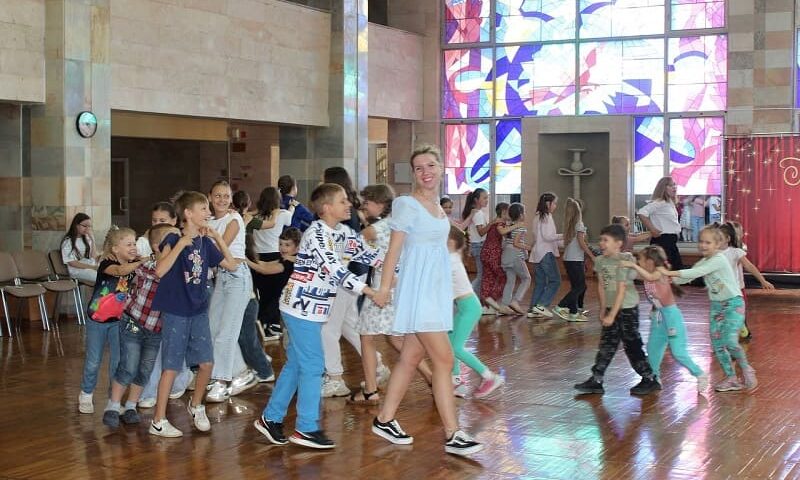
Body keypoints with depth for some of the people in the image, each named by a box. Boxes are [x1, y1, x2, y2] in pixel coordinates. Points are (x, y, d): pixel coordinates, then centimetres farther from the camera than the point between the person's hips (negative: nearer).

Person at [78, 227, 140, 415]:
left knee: (118, 362, 5)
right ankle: (86, 396, 27)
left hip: (118, 320, 4)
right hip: (97, 320, -4)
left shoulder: (134, 266, -4)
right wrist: (143, 262, -55)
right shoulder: (106, 264, -21)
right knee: (93, 361, 7)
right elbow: (120, 270, -42)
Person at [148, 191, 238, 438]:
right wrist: (181, 244, -28)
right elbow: (160, 271, -25)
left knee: (206, 362, 5)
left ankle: (196, 405, 30)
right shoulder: (173, 239, -11)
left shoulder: (205, 243, 6)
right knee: (171, 367, -2)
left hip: (199, 311, 6)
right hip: (175, 313, -6)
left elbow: (232, 265, 9)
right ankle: (158, 421, 8)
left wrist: (218, 238, 1)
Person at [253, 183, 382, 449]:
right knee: (313, 365, -6)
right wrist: (368, 290, -30)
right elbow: (334, 269, -27)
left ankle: (271, 418, 22)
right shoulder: (316, 233, -19)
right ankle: (306, 428, 2)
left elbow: (365, 253, 13)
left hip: (314, 309, 9)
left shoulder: (343, 233, 8)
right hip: (302, 307, -9)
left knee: (296, 364, 13)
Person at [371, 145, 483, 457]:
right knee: (444, 360, -9)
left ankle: (385, 420, 21)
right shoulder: (408, 205, -11)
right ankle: (452, 435, -6)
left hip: (437, 288, 8)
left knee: (411, 358, 12)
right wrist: (384, 287, -15)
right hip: (418, 289, -8)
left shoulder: (436, 205, 13)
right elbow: (394, 249, -13)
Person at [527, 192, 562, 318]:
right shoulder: (547, 217, -11)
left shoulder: (538, 217, 17)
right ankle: (542, 305, -10)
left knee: (539, 283, 10)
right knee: (555, 280, -3)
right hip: (546, 253, -9)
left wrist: (562, 242, 21)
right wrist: (563, 236, -7)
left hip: (537, 254, 9)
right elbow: (547, 236, -18)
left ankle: (533, 309, 7)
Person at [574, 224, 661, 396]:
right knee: (606, 345, 9)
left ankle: (650, 380, 12)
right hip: (611, 308, 7)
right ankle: (596, 381, 11)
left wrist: (612, 315, -21)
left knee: (632, 345, 0)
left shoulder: (624, 261, -18)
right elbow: (601, 286, 8)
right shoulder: (600, 261, 2)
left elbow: (621, 291, -19)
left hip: (627, 308, -7)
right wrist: (603, 311, 7)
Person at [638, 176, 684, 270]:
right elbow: (642, 213, -26)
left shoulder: (670, 203, 16)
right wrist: (652, 230, -20)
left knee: (679, 269, 11)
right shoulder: (659, 202, -14)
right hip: (662, 240, -10)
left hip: (671, 240, 10)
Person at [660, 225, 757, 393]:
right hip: (716, 305, 8)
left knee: (729, 341, -19)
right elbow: (687, 278, 5)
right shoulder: (702, 262, 7)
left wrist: (670, 273, -31)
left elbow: (696, 273, -28)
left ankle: (746, 369, 6)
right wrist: (669, 278, -11)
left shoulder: (719, 259, -18)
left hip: (733, 304, -8)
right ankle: (731, 378, 14)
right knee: (717, 344, 2)